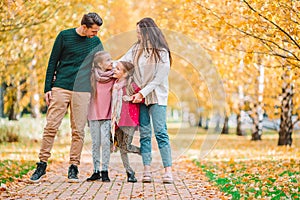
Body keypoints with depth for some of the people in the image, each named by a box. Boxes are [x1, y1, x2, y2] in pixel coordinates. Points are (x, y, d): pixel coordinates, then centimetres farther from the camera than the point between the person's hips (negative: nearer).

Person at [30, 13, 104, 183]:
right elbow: (53, 62, 3)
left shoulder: (95, 41, 9)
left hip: (82, 91, 2)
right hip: (61, 88, -2)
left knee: (78, 131, 0)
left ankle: (74, 168, 6)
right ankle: (42, 164, 5)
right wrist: (48, 88, 0)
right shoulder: (65, 36, 1)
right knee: (51, 126, -3)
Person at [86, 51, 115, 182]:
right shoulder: (93, 75, 0)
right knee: (95, 143, 6)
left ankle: (105, 171, 2)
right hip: (93, 114, 0)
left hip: (107, 114, 0)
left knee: (105, 142, -5)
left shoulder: (113, 76, 1)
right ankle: (96, 171, 13)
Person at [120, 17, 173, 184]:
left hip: (156, 96, -4)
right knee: (144, 134, 1)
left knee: (160, 132, -11)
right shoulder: (136, 48, 9)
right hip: (139, 96, 5)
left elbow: (158, 79, -10)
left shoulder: (161, 52, -7)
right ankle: (147, 170, 1)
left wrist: (143, 93, -14)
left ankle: (168, 171, -11)